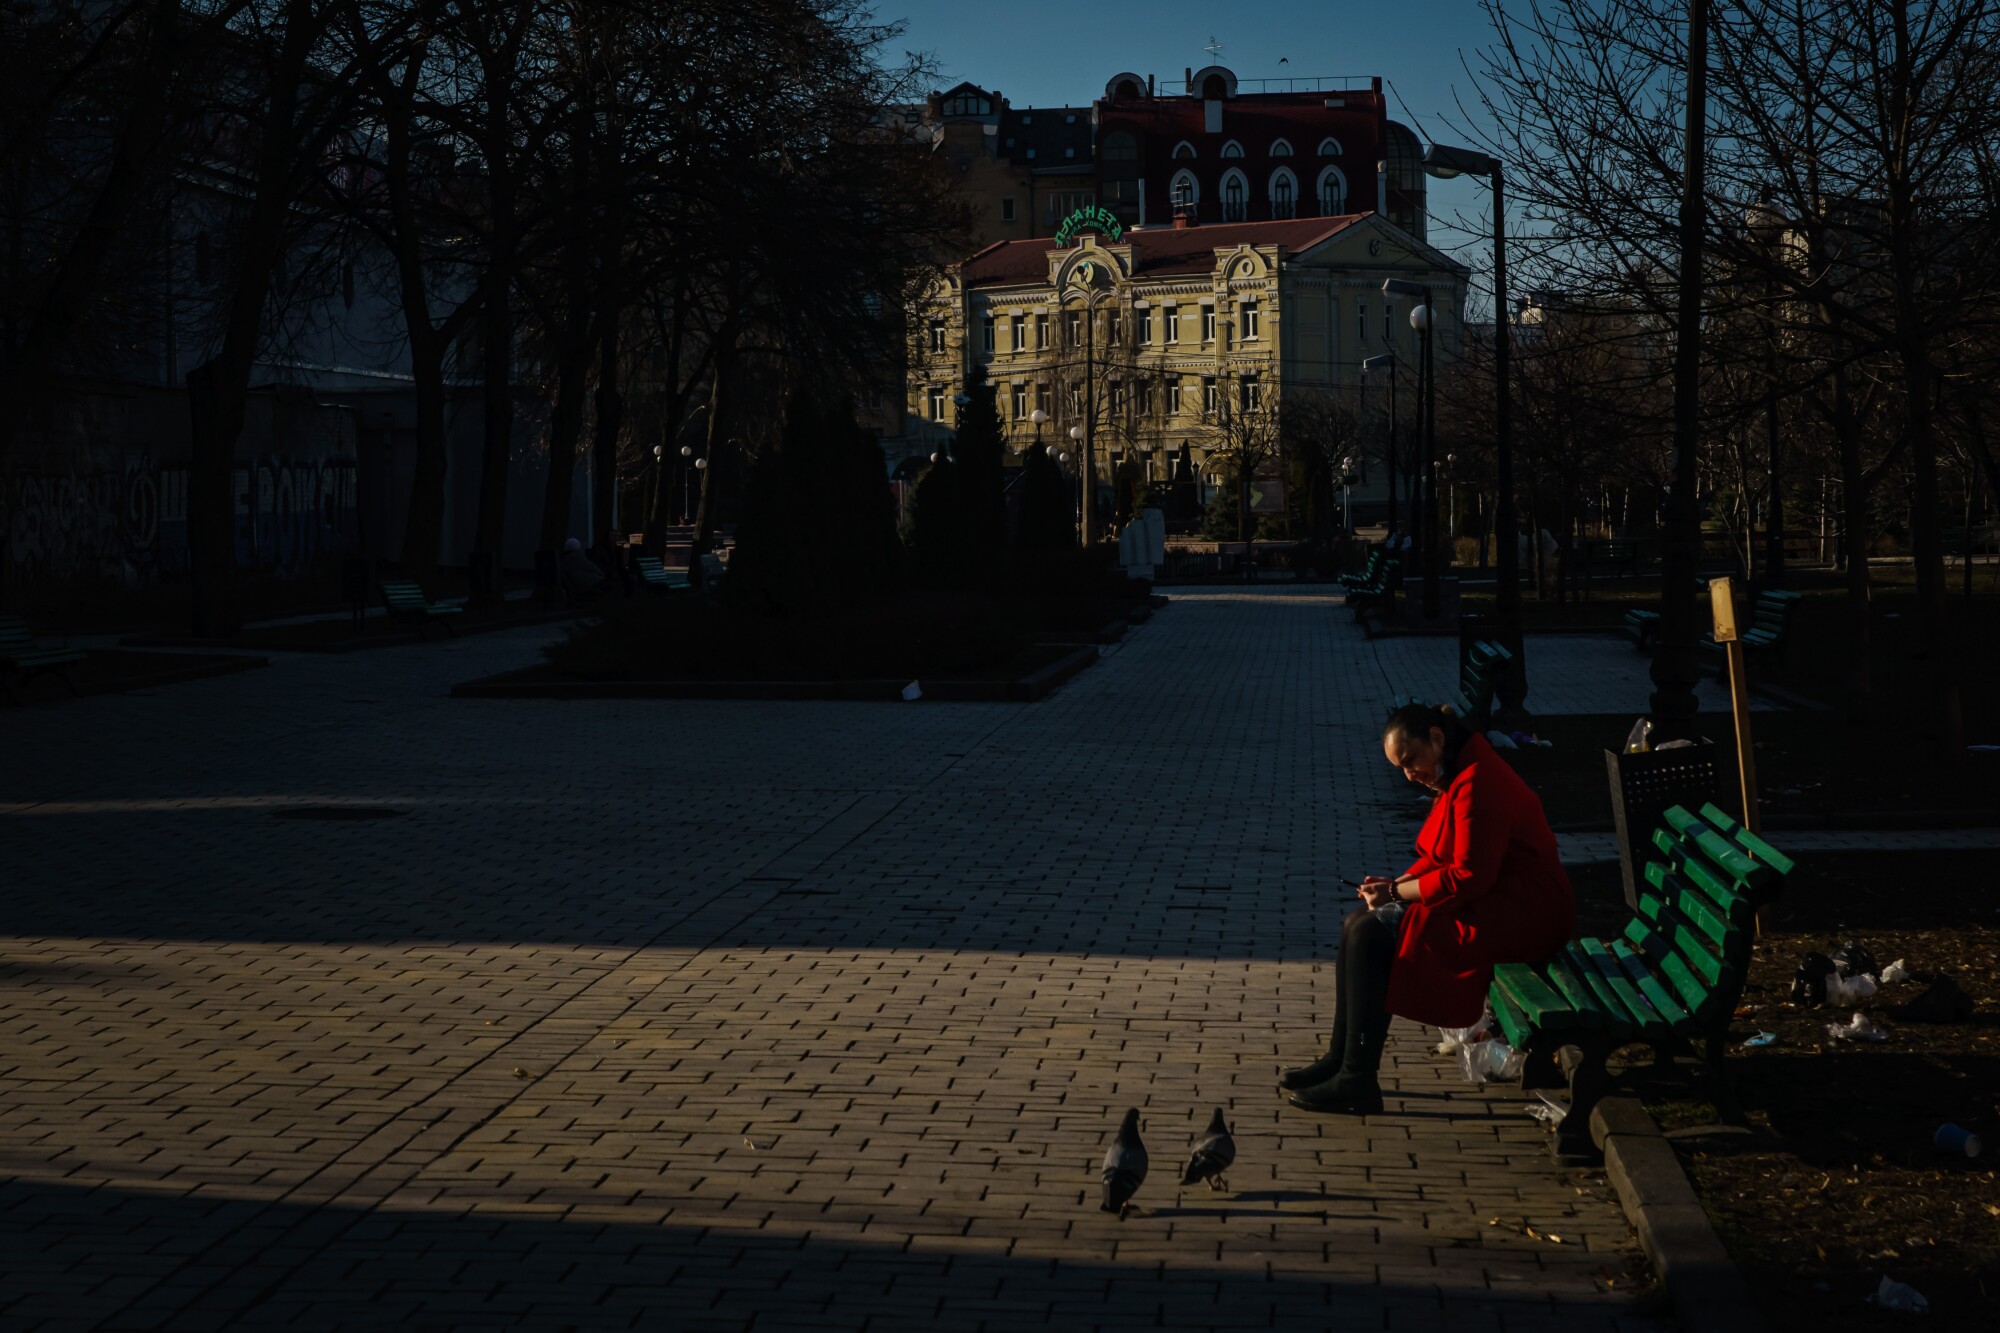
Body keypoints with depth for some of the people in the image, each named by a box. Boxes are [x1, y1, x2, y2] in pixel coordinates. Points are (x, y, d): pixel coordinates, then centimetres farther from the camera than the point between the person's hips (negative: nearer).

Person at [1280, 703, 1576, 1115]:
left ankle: (1357, 1083, -15)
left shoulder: (1477, 783, -20)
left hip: (1518, 915, -11)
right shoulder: (1457, 779, 13)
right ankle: (1340, 1058, 5)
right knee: (1359, 924, 2)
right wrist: (1397, 884, -1)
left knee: (1372, 934, -18)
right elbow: (1440, 858, 17)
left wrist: (1397, 891, -14)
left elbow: (1468, 877, -23)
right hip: (1489, 900, 11)